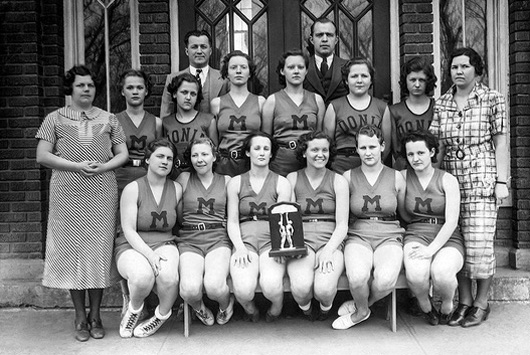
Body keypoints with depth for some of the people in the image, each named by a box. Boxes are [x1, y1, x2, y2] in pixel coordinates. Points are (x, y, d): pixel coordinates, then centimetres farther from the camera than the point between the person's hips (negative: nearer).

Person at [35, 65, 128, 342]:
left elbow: (122, 154, 9)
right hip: (68, 195, -1)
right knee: (72, 251, 2)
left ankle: (95, 315, 14)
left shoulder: (108, 119, 11)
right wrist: (77, 166, -12)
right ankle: (80, 317, 14)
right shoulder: (55, 119, 6)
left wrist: (102, 167, -10)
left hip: (102, 194, 1)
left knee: (98, 251, 2)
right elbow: (42, 156, -1)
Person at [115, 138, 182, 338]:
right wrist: (148, 253, -24)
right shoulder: (133, 189, -3)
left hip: (164, 245, 2)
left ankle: (162, 315, 0)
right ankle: (134, 310, 0)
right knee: (143, 276, -36)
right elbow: (128, 230, -9)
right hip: (132, 247, -2)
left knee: (168, 276, -34)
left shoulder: (177, 189, 7)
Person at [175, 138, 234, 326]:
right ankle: (198, 308, 11)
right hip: (189, 240, 0)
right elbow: (178, 215, 15)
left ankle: (225, 304, 10)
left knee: (214, 286, -29)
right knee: (190, 289, -28)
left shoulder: (226, 181, 14)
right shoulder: (184, 178, 12)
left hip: (218, 239, 0)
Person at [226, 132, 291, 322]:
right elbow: (232, 221, 7)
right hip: (244, 240, 1)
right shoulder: (235, 183, 13)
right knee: (243, 288, -28)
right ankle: (250, 310, 10)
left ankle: (276, 307, 8)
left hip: (272, 240, 0)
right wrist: (239, 247, -11)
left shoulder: (282, 183, 11)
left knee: (271, 285, -30)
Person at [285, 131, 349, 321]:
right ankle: (304, 306, 8)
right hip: (301, 240, 0)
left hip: (330, 241, 0)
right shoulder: (292, 179, 10)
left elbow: (342, 224, 1)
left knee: (324, 288, -28)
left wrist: (328, 251, -16)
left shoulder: (338, 181, 8)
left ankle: (326, 306, 11)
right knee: (301, 286, -30)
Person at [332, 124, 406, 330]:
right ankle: (362, 311, 4)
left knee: (386, 280, -31)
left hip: (389, 237, 1)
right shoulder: (348, 177, 7)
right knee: (357, 277, -32)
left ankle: (360, 308, 4)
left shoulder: (396, 177, 9)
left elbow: (405, 213, 18)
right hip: (358, 236, 0)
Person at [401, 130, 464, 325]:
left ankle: (447, 305, 3)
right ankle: (425, 305, 3)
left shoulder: (448, 180, 2)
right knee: (416, 274, -33)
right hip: (416, 235, 1)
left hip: (447, 239, 0)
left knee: (441, 273, -34)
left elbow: (451, 221, -7)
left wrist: (431, 249, -18)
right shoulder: (402, 177, 7)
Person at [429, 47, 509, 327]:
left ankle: (481, 302, 14)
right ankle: (464, 300, 20)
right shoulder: (441, 103, 9)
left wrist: (502, 181, -6)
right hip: (450, 179, 4)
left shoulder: (492, 100, 0)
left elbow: (501, 143, -1)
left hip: (482, 181, -3)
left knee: (479, 242, -3)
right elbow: (438, 145, 8)